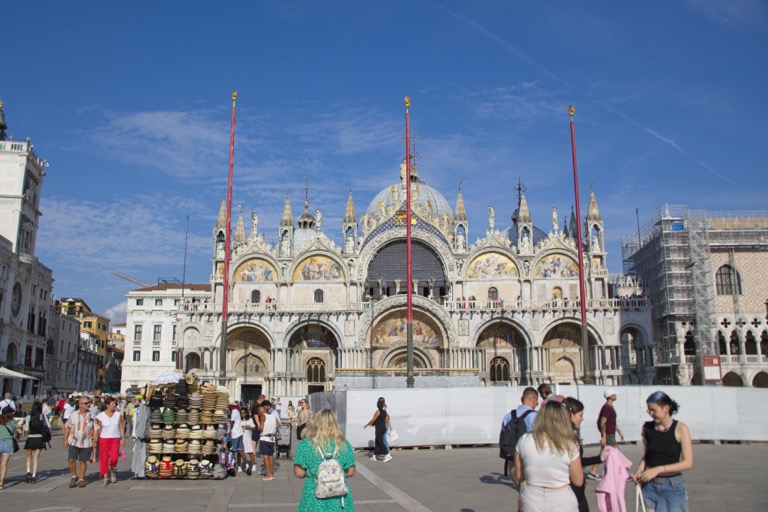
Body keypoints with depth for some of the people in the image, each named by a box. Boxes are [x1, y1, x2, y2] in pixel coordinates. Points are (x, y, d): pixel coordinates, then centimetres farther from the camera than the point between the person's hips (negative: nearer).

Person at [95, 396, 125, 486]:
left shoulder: (118, 415, 4)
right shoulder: (100, 416, -1)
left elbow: (121, 427, 6)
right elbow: (98, 429, 3)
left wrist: (123, 439, 2)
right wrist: (96, 441, 1)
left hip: (115, 439, 1)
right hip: (104, 439, -1)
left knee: (114, 458, -11)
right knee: (104, 459, 0)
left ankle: (112, 471, 20)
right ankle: (105, 478, 12)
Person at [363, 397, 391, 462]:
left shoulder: (378, 411, -15)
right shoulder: (384, 411, 8)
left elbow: (373, 420, -12)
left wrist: (366, 425, 1)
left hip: (379, 429, -8)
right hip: (384, 427, 8)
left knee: (380, 442, -5)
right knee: (377, 442, 16)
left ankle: (388, 455, -12)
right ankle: (374, 456, 21)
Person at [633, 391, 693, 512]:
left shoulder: (680, 429, -8)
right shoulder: (647, 427, 2)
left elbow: (688, 463, -11)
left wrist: (659, 469, -18)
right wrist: (640, 470, -8)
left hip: (672, 486, -2)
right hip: (649, 485, 2)